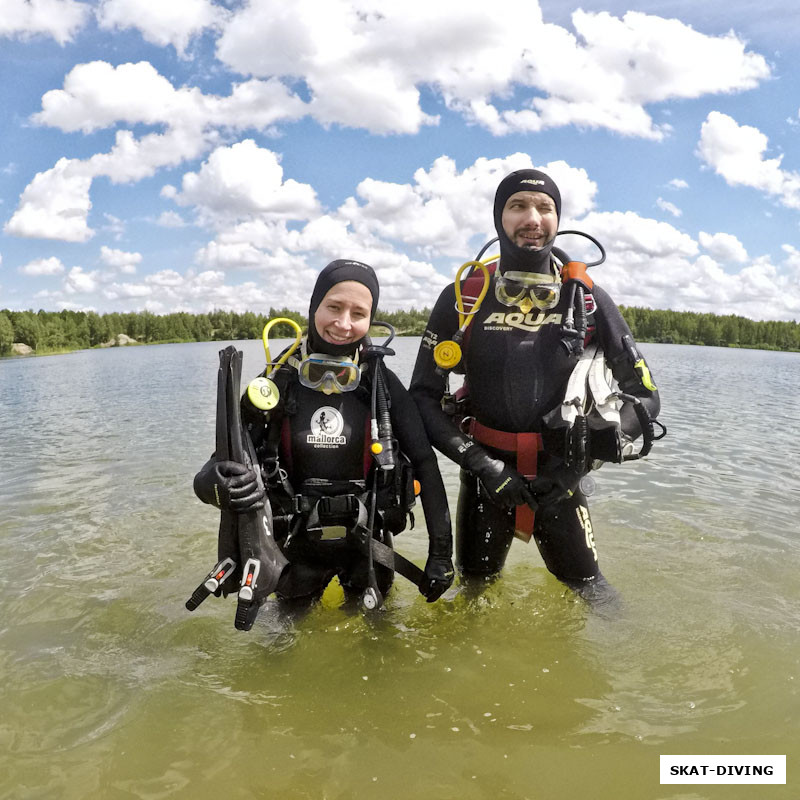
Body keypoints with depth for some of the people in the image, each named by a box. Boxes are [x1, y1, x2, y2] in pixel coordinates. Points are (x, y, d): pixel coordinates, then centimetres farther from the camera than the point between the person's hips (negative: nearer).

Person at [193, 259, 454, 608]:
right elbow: (220, 466, -13)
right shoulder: (276, 383, -12)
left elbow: (425, 464, -10)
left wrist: (441, 553, -12)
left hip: (368, 544, 0)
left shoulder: (381, 384, -12)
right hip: (297, 548, 0)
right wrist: (215, 485, -38)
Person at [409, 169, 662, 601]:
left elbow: (645, 395, 0)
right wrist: (479, 461, -15)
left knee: (594, 598, 11)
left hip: (561, 479, 0)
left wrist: (603, 439, -18)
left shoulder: (587, 300, -4)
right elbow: (423, 397, -5)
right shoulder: (462, 298, -5)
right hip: (485, 475, 1)